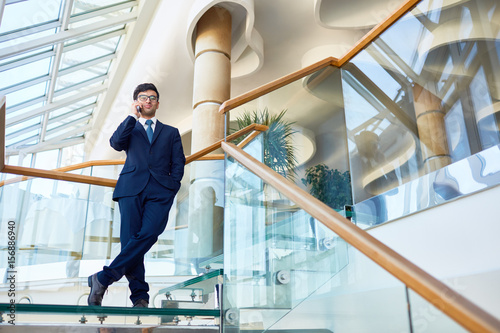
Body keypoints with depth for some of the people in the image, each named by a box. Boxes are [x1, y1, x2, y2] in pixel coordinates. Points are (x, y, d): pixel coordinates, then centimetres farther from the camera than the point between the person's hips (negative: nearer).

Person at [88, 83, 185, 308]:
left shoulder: (171, 132, 25)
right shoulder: (130, 129, 24)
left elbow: (178, 164, 15)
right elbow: (116, 143, 1)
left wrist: (171, 189, 1)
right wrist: (133, 116, 2)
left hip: (160, 191, 0)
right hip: (132, 188, 0)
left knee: (148, 234, -22)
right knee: (130, 239, -8)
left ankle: (104, 277, -13)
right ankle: (139, 296, 0)